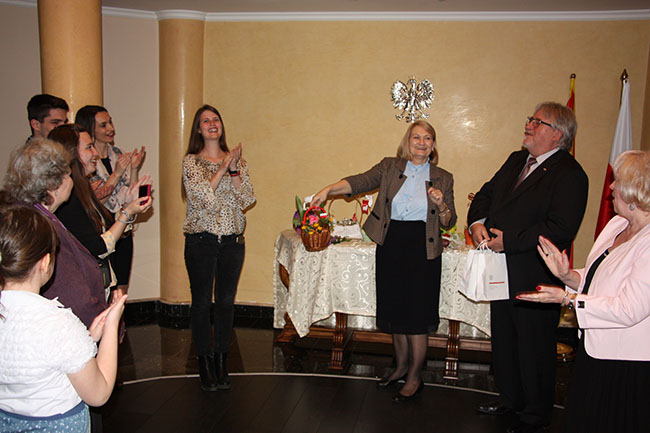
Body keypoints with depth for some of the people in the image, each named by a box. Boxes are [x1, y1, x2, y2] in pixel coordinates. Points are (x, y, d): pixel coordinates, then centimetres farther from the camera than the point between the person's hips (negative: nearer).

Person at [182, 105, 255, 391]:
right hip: (201, 240, -2)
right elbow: (202, 197, -15)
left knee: (226, 301, 8)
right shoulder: (191, 161, 0)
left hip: (233, 240, 3)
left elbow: (247, 200, -2)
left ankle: (221, 361, 22)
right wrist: (223, 168, -12)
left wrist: (234, 170, -12)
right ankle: (204, 363, 18)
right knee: (201, 301, 4)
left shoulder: (237, 160, 9)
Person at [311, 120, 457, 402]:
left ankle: (414, 378, 16)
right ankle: (401, 366, 33)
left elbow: (448, 223, 8)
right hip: (390, 247, 2)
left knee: (417, 315, -1)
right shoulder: (389, 167, 6)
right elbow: (360, 182, -9)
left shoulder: (443, 178, 6)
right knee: (395, 311, 12)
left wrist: (441, 205, -13)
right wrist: (328, 190, -24)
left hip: (422, 251, -2)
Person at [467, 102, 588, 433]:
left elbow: (561, 229, -25)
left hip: (535, 278, -8)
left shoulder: (569, 175, -16)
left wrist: (508, 241, -24)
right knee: (503, 338, 21)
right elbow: (486, 193, 15)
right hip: (504, 272, 8)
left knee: (534, 347, 7)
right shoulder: (516, 160, 11)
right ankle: (510, 398, 41)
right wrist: (477, 222, -6)